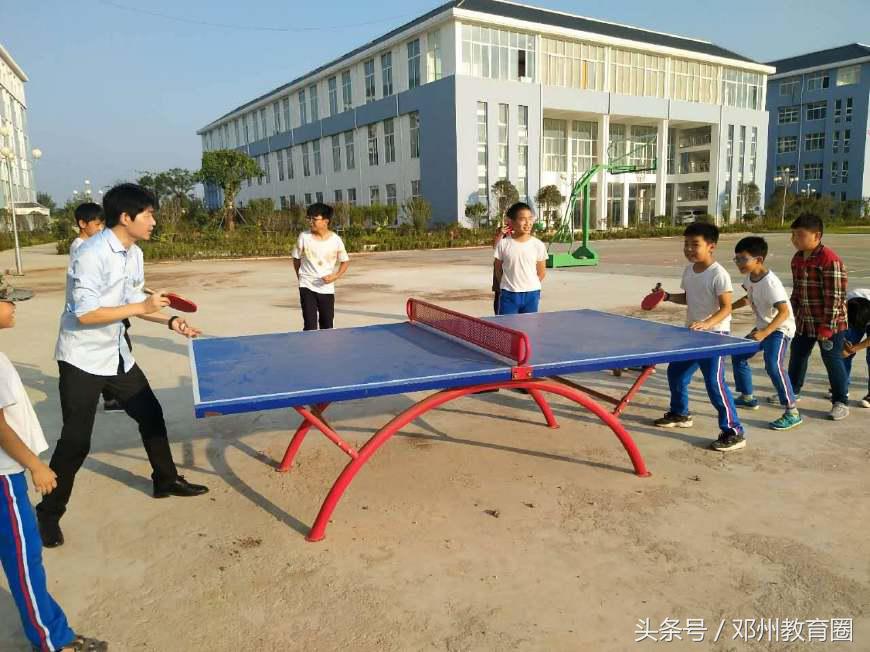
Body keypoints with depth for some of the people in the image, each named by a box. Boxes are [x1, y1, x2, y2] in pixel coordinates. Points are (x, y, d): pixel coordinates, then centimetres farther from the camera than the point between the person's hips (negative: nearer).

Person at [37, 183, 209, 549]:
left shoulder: (134, 254, 2)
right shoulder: (92, 254, -24)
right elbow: (85, 314, -29)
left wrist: (170, 321, 1)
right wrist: (140, 307, -26)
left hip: (117, 355, 8)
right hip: (82, 359, -8)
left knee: (151, 414, 13)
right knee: (76, 440, -2)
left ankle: (165, 481, 31)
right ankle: (49, 512, 18)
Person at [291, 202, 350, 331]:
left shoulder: (335, 239, -7)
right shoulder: (304, 236, -6)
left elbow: (345, 261, 5)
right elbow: (296, 259, 7)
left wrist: (336, 276, -10)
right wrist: (301, 276, 5)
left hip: (327, 288, 1)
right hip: (307, 287, -1)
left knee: (327, 326, 10)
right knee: (310, 327, -8)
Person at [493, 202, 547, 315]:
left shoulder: (538, 245, -3)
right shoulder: (503, 243, -4)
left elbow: (542, 272, 6)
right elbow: (497, 269, 6)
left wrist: (529, 285, 3)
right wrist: (507, 285, 4)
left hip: (531, 294, 1)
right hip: (508, 294, -1)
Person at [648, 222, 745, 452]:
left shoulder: (718, 274, -19)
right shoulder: (688, 271, 6)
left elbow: (726, 308, -22)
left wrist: (706, 323, -37)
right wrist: (668, 297, 3)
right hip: (692, 333, 9)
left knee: (714, 382, -13)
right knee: (675, 372, 18)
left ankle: (734, 432, -3)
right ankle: (679, 413, 39)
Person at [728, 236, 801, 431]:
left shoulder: (769, 282, -28)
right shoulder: (750, 277, -1)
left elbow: (784, 312, -35)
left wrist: (764, 333, -44)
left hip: (780, 329, -10)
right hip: (762, 327, 10)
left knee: (773, 365, -26)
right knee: (738, 356, 14)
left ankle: (792, 413, -18)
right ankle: (747, 397, 32)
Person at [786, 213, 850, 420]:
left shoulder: (830, 259, -20)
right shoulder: (797, 259, 5)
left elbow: (835, 296, -20)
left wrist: (827, 326, -19)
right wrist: (793, 316, 15)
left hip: (830, 323, -7)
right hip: (804, 321, 8)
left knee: (832, 360, 2)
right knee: (797, 355, 17)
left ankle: (841, 402, 16)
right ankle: (791, 391, 36)